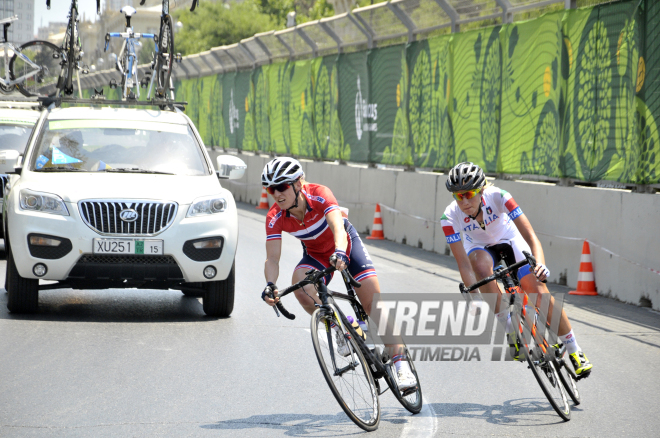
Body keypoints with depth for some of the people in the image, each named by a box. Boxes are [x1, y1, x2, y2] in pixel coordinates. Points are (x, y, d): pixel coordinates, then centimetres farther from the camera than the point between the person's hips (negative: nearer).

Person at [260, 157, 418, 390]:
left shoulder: (320, 195, -33)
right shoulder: (275, 217, -24)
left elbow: (338, 228, -46)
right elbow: (272, 258, -28)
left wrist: (340, 253, -67)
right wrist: (270, 285, -48)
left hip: (345, 243, -3)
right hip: (316, 254, 3)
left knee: (374, 304, -13)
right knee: (300, 284, -32)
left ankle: (402, 365, -9)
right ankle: (339, 327, -10)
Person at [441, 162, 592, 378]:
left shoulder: (497, 197, -34)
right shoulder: (450, 217, -29)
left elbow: (530, 235, -38)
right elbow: (464, 264, -29)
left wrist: (540, 263, -56)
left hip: (510, 240, -1)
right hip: (479, 247, 1)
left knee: (538, 290, -17)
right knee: (482, 265, -35)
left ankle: (574, 350, 0)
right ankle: (510, 332, -21)